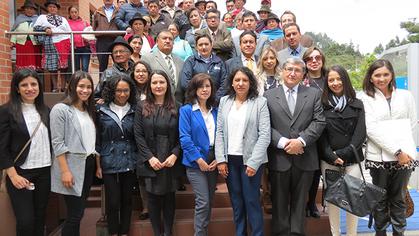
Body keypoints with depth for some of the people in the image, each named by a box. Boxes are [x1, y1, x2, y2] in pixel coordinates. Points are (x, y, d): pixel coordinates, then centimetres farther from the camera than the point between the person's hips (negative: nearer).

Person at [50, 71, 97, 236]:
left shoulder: (89, 110, 13)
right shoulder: (61, 109, -9)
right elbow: (57, 143, -14)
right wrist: (65, 171, -18)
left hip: (88, 165, 7)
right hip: (72, 167, -7)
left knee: (79, 212, 13)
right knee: (75, 214, -3)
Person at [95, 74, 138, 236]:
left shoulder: (135, 110, 3)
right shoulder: (102, 111, -1)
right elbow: (97, 140, 1)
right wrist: (98, 165, 0)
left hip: (130, 163, 2)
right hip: (109, 163, -1)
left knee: (127, 199, 11)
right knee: (112, 201, 3)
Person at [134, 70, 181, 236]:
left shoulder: (176, 107, 4)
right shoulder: (142, 107, 3)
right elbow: (138, 135, -2)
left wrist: (175, 155, -12)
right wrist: (150, 157, -11)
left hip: (171, 161, 0)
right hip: (150, 162, 0)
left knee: (169, 197, 8)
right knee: (153, 198, 6)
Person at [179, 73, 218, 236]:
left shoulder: (215, 111, 10)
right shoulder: (186, 110, -4)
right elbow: (184, 138, -10)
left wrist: (219, 159, -4)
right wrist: (199, 159, -15)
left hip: (213, 163, 5)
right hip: (196, 163, -5)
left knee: (209, 202, 13)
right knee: (203, 202, -9)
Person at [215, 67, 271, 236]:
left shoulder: (260, 102, -4)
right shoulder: (224, 101, 7)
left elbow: (265, 135, -9)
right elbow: (220, 132, 6)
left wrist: (253, 162, -14)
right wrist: (221, 159, -2)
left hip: (250, 159, -3)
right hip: (230, 159, 4)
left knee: (252, 201, 1)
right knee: (236, 202, 12)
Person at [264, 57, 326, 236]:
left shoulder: (313, 94, 9)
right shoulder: (269, 96, 6)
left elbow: (319, 122, -1)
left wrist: (301, 141, -14)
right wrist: (283, 142, -15)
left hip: (304, 158, 1)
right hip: (279, 158, -1)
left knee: (299, 202, 10)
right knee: (279, 203, 8)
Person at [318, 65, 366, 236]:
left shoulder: (357, 104, 8)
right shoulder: (322, 105, 5)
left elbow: (361, 133, 1)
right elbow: (321, 134, 2)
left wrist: (343, 154, -9)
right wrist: (331, 156, -9)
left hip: (352, 159, 0)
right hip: (328, 160, 0)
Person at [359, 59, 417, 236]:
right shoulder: (366, 98, -1)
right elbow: (371, 128, -9)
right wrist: (397, 151, -14)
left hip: (404, 156, 2)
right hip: (379, 157, -2)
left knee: (398, 199, 11)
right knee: (381, 199, 9)